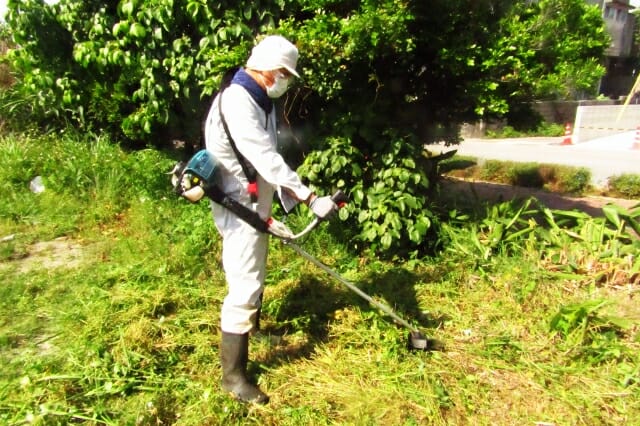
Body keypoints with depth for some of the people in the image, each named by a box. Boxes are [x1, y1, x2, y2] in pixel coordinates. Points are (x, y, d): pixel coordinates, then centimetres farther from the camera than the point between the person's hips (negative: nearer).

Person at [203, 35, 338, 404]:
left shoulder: (263, 102, 11)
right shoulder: (236, 103, -21)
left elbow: (269, 157, 7)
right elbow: (266, 159, -30)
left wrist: (290, 197, -2)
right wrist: (311, 197, -32)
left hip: (257, 205, 10)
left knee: (255, 275, 25)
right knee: (245, 285, -8)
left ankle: (253, 325, 49)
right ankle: (233, 374, 4)